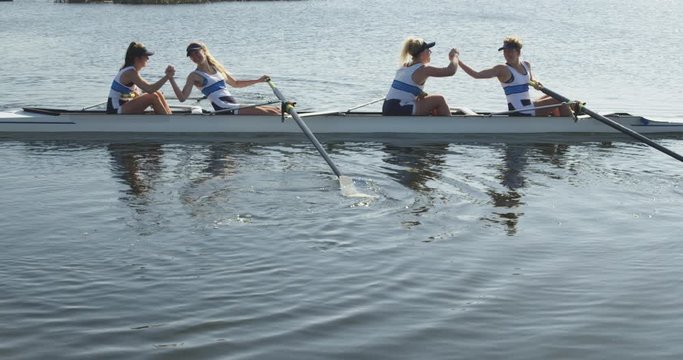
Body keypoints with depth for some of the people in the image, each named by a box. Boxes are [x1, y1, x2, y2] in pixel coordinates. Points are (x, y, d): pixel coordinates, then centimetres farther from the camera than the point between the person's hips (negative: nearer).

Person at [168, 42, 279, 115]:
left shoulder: (217, 68, 19)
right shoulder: (194, 76, 0)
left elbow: (235, 83, 32)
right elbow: (182, 97, -12)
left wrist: (258, 81, 27)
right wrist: (171, 78, -20)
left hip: (236, 108, 8)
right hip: (226, 113, -8)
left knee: (275, 110, 0)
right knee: (269, 113, -20)